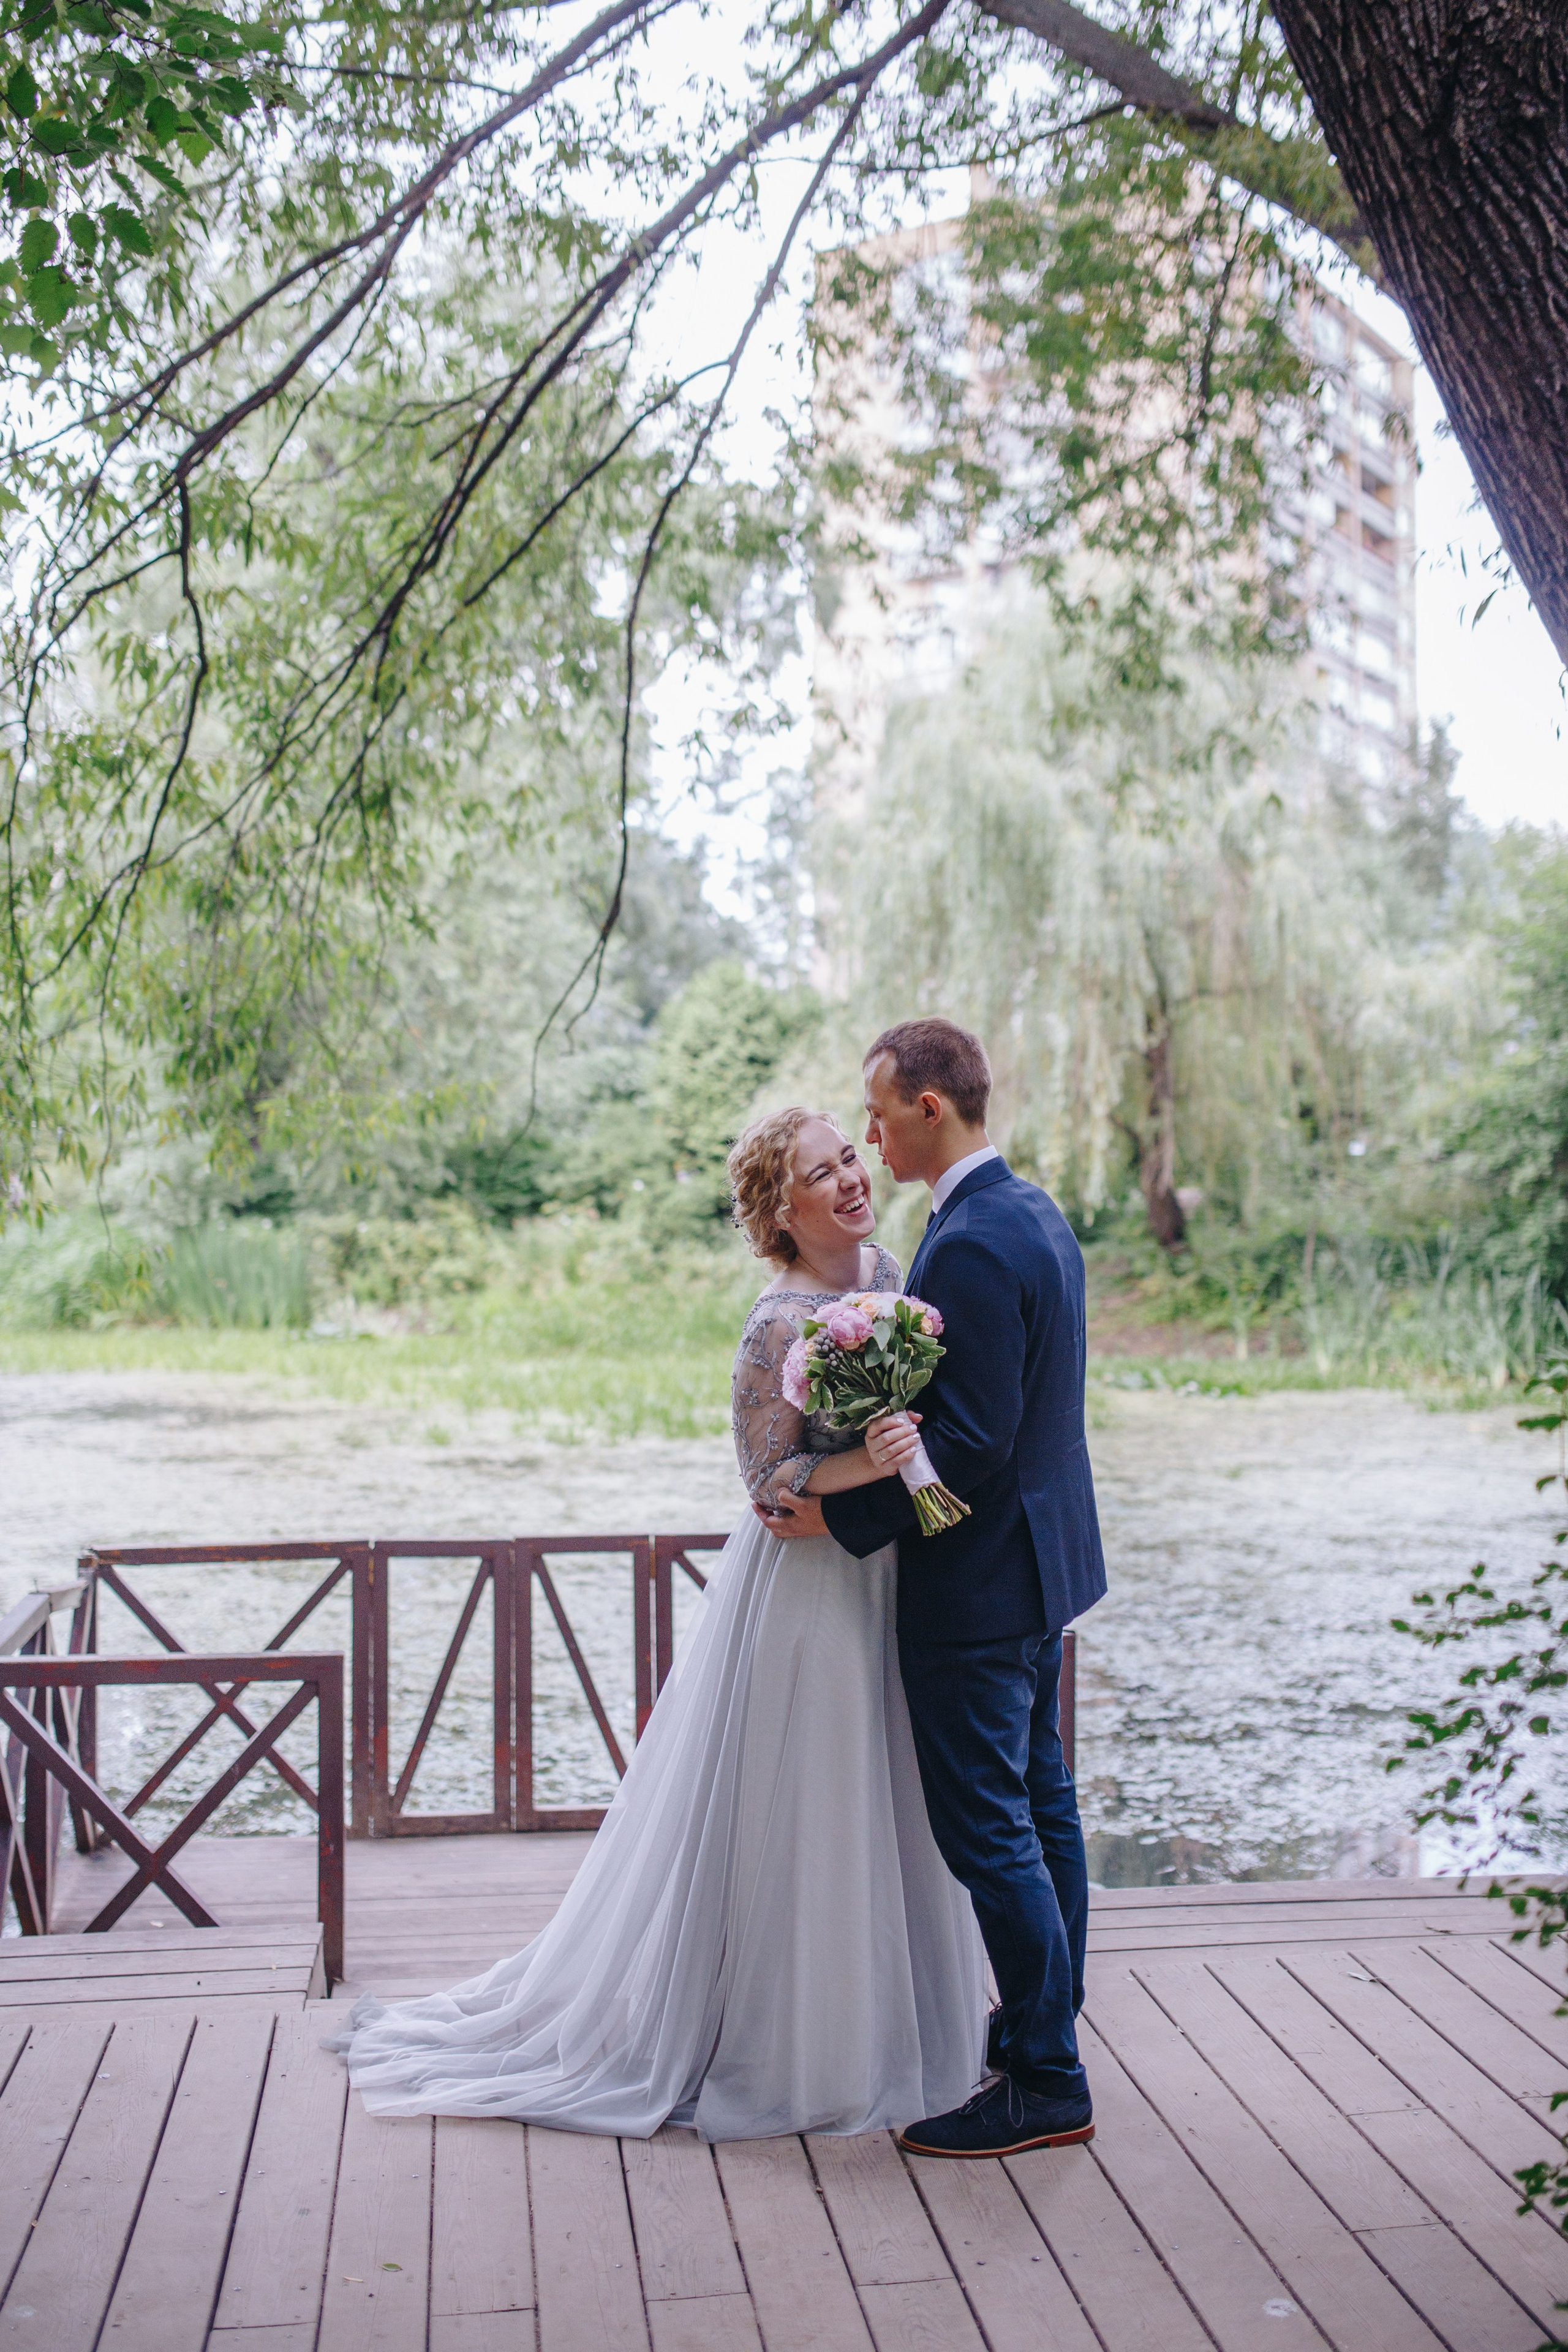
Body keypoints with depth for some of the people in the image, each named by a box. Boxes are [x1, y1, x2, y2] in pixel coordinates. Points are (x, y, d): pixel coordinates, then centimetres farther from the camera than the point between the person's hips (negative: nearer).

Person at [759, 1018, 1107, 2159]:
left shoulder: (970, 1246, -24)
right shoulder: (1036, 1212, 8)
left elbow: (972, 1442, -26)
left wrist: (847, 1518, -18)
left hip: (978, 1579, -11)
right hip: (1043, 1553, 11)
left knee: (989, 1829, -2)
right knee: (1039, 1799, 19)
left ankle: (1046, 2084, 8)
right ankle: (1046, 2021, 33)